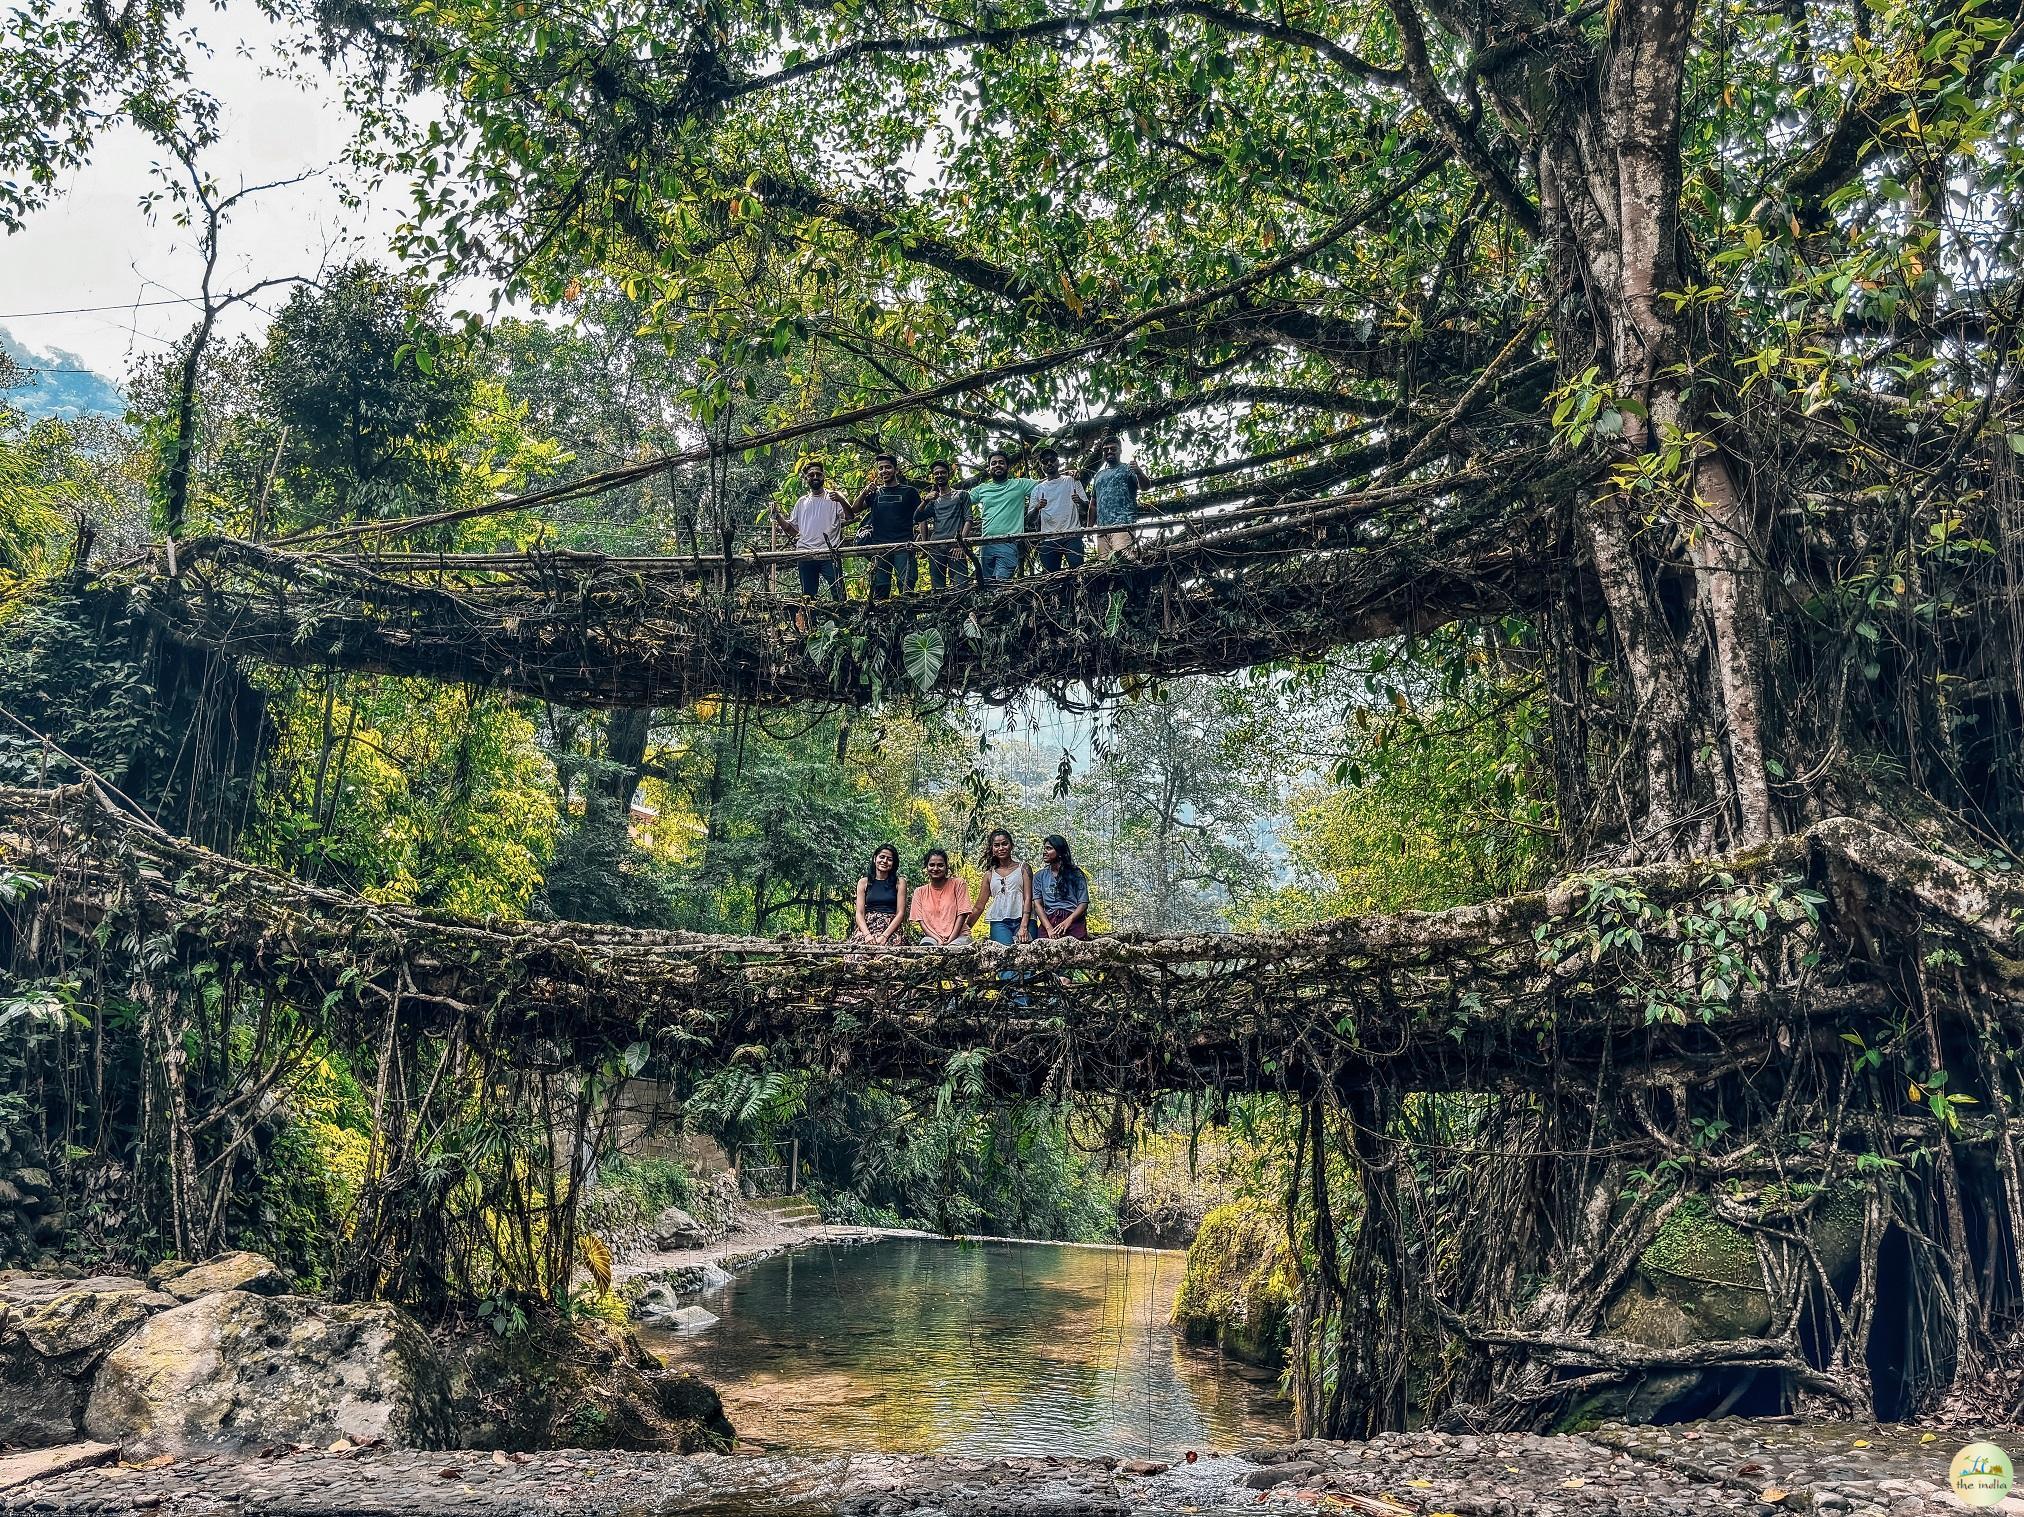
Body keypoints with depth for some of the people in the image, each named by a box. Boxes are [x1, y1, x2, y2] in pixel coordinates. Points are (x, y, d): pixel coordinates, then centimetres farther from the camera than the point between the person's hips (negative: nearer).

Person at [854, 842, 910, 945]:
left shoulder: (899, 883, 8)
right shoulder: (864, 882, 11)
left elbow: (900, 913, 1)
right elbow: (860, 913, 5)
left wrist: (884, 936, -11)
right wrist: (867, 935, -12)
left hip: (891, 928, -1)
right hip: (867, 927, 1)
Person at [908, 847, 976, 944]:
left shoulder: (957, 884, 5)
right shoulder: (920, 892, 12)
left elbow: (962, 914, -1)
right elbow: (921, 921, 4)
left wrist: (950, 940, -12)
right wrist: (938, 939, -13)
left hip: (958, 936, -2)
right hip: (933, 937, 2)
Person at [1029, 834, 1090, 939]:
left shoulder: (1076, 874, 11)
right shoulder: (1040, 876, 17)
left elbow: (1083, 903, 5)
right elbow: (1037, 904, 7)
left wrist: (1068, 921, -12)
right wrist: (1049, 928, -9)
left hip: (1073, 920, -1)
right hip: (1048, 920, 1)